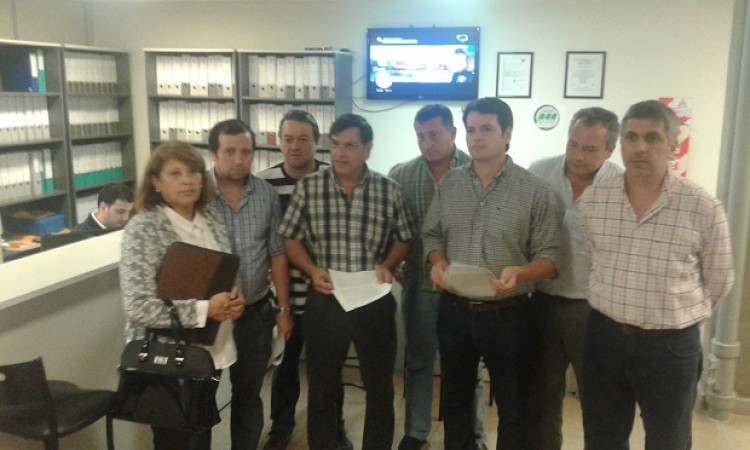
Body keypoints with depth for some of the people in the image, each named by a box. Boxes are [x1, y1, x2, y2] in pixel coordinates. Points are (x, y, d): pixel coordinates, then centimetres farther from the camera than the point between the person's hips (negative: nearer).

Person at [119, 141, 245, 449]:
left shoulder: (211, 218, 3)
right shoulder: (143, 230, -17)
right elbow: (138, 307, -24)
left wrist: (233, 300, -5)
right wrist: (204, 310, -25)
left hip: (211, 351, 6)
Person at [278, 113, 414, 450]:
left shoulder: (389, 190, -3)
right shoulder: (307, 188, -4)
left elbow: (403, 239, 8)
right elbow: (290, 239, 2)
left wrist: (387, 265, -10)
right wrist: (313, 270, -13)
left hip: (376, 302, 1)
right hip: (324, 302, 0)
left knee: (380, 388, 15)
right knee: (322, 389, 15)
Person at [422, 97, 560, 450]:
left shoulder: (535, 191, -8)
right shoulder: (449, 184, 4)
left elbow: (549, 257, -9)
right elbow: (431, 234, 11)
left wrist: (519, 272, -29)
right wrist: (437, 261, -9)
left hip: (506, 314, -3)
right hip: (454, 311, 4)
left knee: (512, 408, 11)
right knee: (455, 400, 19)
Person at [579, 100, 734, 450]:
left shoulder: (703, 208, -12)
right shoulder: (592, 199, -3)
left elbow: (719, 279, 1)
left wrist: (676, 315, 8)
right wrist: (615, 314, 12)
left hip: (672, 345, -2)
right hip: (604, 337, 3)